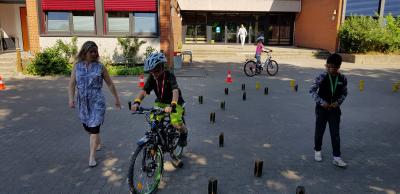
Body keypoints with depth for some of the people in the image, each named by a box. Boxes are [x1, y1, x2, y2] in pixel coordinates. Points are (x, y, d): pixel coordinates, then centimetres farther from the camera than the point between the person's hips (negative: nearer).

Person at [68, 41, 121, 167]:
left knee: (94, 127, -7)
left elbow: (110, 84, 2)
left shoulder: (100, 67, -4)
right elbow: (72, 84, 2)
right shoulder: (77, 66, 2)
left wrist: (116, 99, 5)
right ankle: (98, 142, 45)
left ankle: (92, 157, 1)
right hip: (83, 102, 4)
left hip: (97, 101, -4)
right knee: (86, 126, 17)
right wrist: (71, 98, -10)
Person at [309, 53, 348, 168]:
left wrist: (338, 102, -10)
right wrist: (321, 102, -18)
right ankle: (317, 150, 32)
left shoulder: (342, 79, -4)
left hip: (335, 109, 2)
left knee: (335, 133, 3)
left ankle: (336, 157, 9)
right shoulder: (322, 77, -13)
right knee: (319, 131, 11)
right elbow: (312, 90, -10)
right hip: (322, 108, -2)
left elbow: (344, 93, 7)